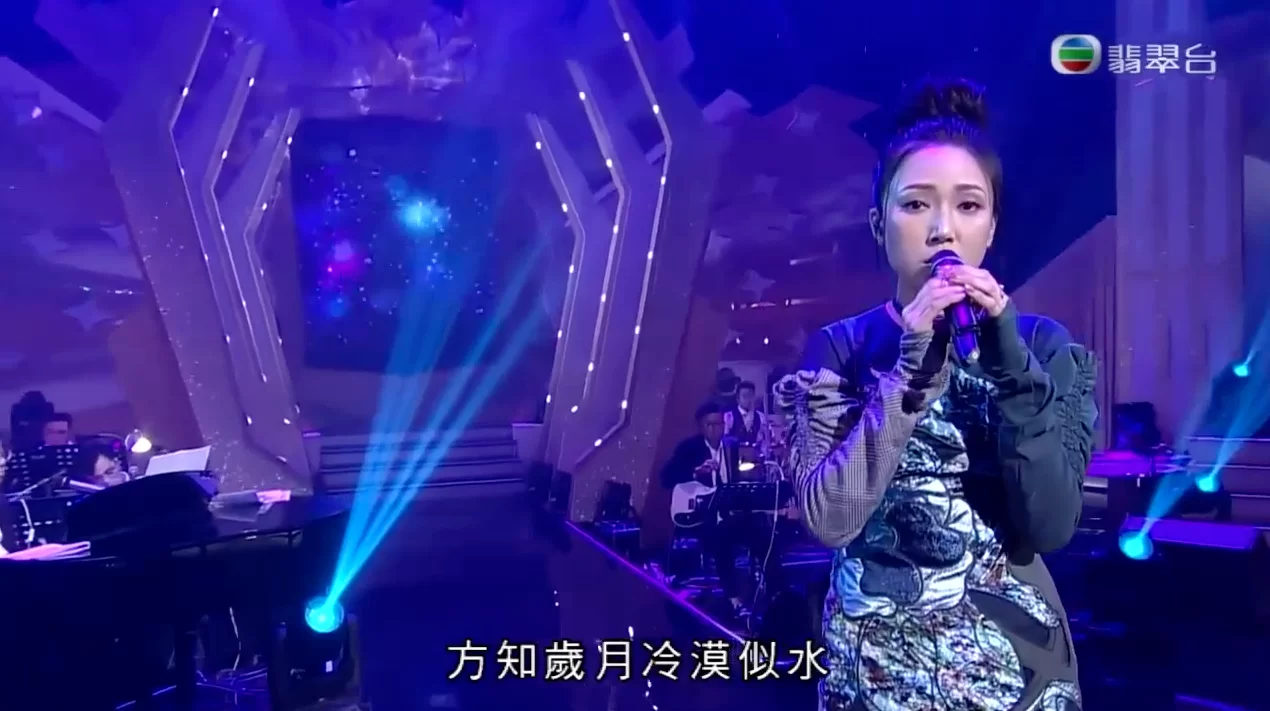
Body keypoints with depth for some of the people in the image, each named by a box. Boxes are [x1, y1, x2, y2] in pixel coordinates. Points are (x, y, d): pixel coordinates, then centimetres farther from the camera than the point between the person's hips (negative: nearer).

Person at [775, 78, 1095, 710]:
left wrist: (1007, 359, -22)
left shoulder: (1042, 343, -4)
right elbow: (829, 519, -18)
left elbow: (1051, 526, -14)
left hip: (1014, 657, 1)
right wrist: (912, 363, -23)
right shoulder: (839, 348, -5)